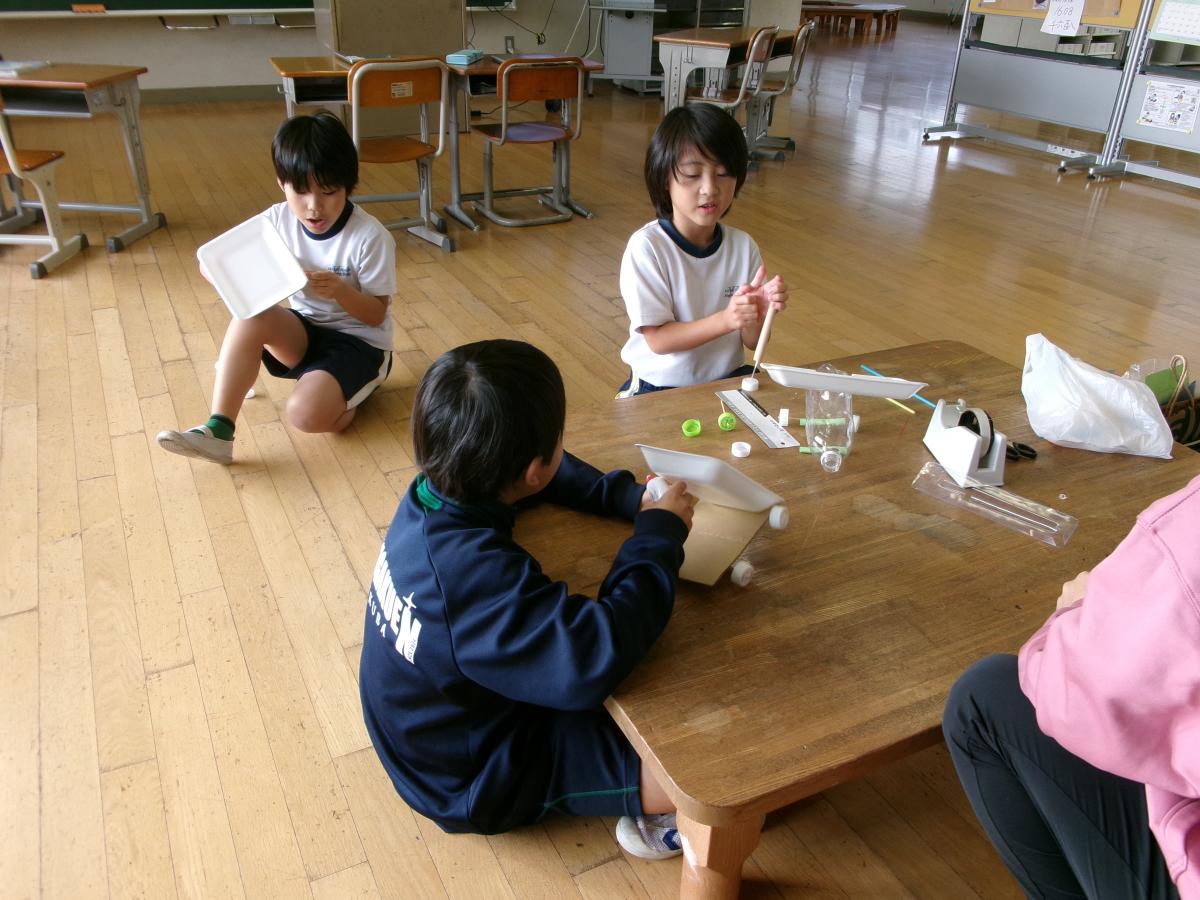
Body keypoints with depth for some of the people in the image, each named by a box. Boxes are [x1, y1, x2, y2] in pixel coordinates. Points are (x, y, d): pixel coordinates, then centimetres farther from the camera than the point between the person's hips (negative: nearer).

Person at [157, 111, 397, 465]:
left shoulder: (371, 237, -19)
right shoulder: (278, 221, -6)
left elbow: (377, 313, -14)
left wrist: (340, 290, -34)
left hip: (359, 342, -5)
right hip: (303, 334, 5)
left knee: (306, 412, -30)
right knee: (252, 315, -27)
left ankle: (344, 396, 5)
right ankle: (218, 430, -25)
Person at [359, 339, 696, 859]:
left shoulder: (435, 490, -13)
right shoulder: (474, 569, -40)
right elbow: (595, 659, -47)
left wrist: (630, 498, -9)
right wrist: (660, 534, -33)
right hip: (482, 780, -9)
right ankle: (656, 814, 15)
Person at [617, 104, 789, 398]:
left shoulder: (743, 246, -1)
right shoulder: (646, 247, -15)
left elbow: (752, 341, 2)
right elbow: (658, 340, -17)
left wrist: (759, 312, -20)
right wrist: (725, 319, -28)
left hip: (728, 378, 5)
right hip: (661, 385, -4)